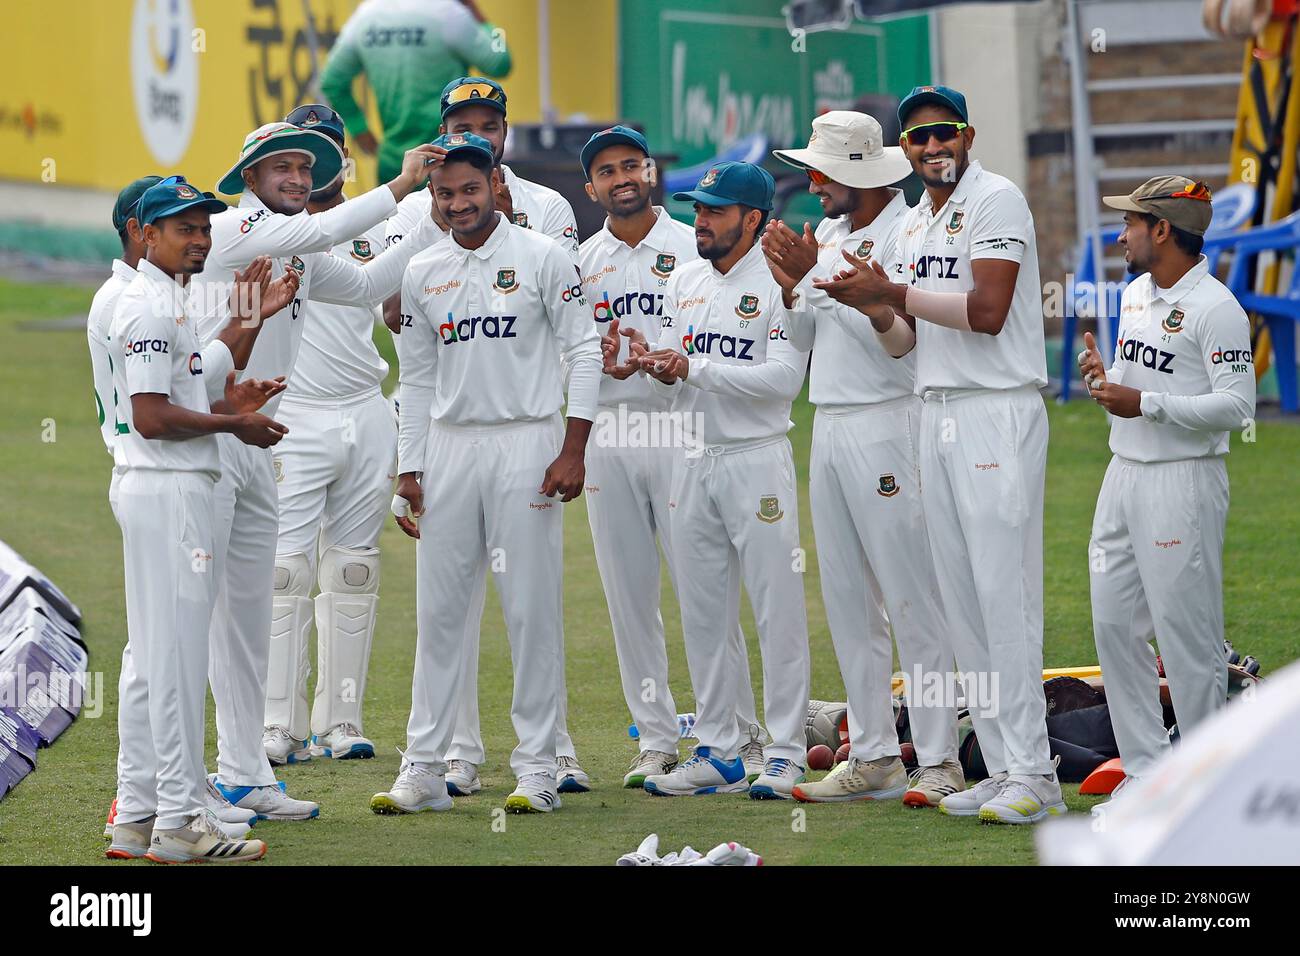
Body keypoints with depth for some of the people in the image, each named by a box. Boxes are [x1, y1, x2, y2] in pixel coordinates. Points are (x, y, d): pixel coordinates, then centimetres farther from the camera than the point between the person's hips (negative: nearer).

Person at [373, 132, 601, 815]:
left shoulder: (541, 258, -2)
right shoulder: (421, 275, 10)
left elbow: (584, 353, -3)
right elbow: (417, 380, 14)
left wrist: (573, 450, -11)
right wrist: (409, 472, 9)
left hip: (526, 443, -4)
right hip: (448, 446, 4)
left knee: (531, 609, -3)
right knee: (438, 611, 4)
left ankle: (536, 767, 2)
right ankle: (424, 769, 7)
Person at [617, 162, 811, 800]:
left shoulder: (778, 281, -8)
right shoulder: (685, 281, 13)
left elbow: (785, 377, -18)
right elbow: (674, 382, 14)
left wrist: (694, 367, -20)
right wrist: (651, 365, -10)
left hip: (758, 459, -7)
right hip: (693, 457, 7)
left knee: (777, 609, -5)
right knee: (701, 614, 8)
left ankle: (785, 753, -1)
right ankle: (718, 753, 15)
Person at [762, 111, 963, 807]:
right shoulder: (827, 237, 15)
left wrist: (816, 278, -20)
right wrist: (790, 285, -1)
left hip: (887, 426, -9)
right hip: (829, 429, 9)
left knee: (912, 599, -8)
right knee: (848, 601, 10)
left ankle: (938, 761, -7)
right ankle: (873, 757, 15)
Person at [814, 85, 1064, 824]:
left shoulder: (996, 200, -8)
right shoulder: (914, 223, 17)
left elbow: (987, 312, -18)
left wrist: (893, 291, -13)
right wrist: (877, 308, -2)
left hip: (998, 412, -9)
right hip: (939, 414, 9)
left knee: (1004, 594, -12)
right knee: (963, 599, 7)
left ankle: (1033, 773, -11)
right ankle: (1003, 767, 11)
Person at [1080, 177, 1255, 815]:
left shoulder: (1214, 307, -14)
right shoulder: (1135, 294, 14)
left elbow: (1236, 404, -20)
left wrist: (1144, 403, -22)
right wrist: (1104, 378, 4)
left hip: (1183, 481, -9)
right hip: (1123, 474, 9)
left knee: (1185, 631, -6)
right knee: (1114, 624, 8)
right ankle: (1147, 773, 15)